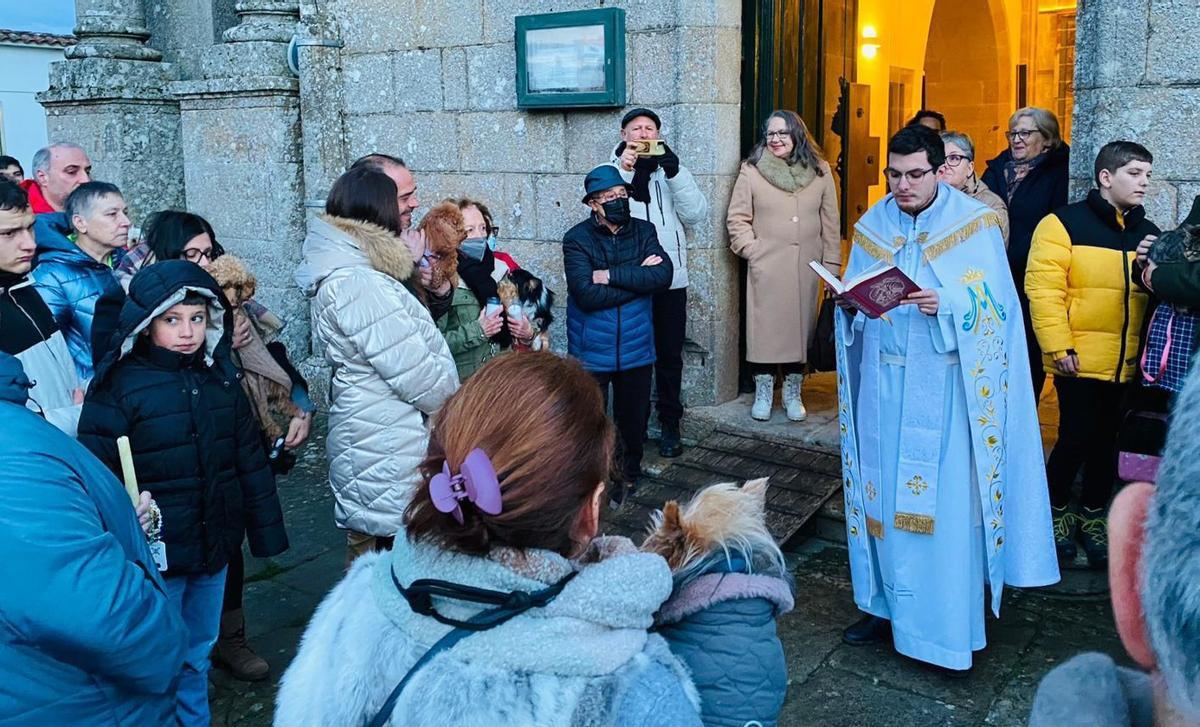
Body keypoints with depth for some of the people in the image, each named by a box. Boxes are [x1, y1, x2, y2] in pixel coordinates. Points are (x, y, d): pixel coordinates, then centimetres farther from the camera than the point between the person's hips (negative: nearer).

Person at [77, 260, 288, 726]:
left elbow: (250, 460, 8)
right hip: (155, 555, -5)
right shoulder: (119, 385, -12)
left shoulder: (220, 375, 4)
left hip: (215, 549, 5)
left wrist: (267, 530, 9)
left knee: (198, 656, 21)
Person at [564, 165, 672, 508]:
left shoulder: (643, 231, 1)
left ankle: (629, 474, 39)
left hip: (635, 347, 3)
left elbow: (663, 274, -15)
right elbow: (588, 294, -22)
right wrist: (638, 278, -15)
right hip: (592, 350, -3)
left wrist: (612, 275, -20)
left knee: (633, 418, 16)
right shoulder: (577, 239, -10)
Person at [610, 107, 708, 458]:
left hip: (670, 279, 1)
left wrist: (675, 173, -18)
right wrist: (623, 171, -22)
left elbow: (697, 215, -6)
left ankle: (670, 425, 21)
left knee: (669, 355, 8)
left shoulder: (670, 170, 8)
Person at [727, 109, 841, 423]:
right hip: (766, 268, -2)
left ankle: (793, 394, 19)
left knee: (801, 328, 6)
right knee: (764, 328, 1)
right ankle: (763, 394, 15)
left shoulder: (819, 171, 6)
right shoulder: (751, 170, 0)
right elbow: (737, 218, 2)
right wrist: (751, 250, -8)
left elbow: (831, 222, 7)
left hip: (806, 268, 2)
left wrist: (831, 265, 3)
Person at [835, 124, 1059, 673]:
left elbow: (993, 301, -8)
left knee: (946, 498, -1)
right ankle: (886, 603, 23)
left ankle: (950, 626, 11)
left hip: (945, 386, -4)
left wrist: (946, 304, -26)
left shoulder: (973, 224, -3)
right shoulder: (873, 225, 9)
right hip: (884, 382, 4)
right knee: (884, 491, 8)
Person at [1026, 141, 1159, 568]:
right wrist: (1058, 345, -17)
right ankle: (1056, 512, 19)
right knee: (1076, 437, -3)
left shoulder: (1148, 233, 12)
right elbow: (1043, 288, -14)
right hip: (1079, 360, -5)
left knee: (1107, 439, 12)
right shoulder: (1065, 224, -7)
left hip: (1128, 363, 5)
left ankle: (1093, 517, 28)